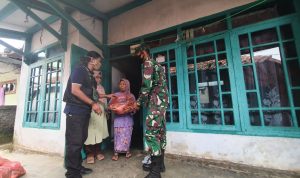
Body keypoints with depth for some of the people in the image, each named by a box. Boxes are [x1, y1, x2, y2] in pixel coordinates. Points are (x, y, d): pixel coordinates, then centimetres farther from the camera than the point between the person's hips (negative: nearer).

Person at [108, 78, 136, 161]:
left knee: (127, 135, 4)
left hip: (128, 118, 0)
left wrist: (131, 110, -17)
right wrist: (114, 109, -16)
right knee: (118, 135, -2)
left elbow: (134, 107, 3)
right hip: (118, 118, 0)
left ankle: (127, 150, 19)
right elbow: (110, 105, 4)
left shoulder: (131, 96, 6)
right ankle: (116, 152, 8)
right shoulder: (115, 95, 7)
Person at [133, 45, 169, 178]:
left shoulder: (148, 63, -3)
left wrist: (138, 102, -6)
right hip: (163, 100, 10)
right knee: (160, 131, 12)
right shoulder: (157, 64, 25)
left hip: (156, 101, -10)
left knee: (151, 133, -8)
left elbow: (147, 85, -15)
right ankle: (160, 164, 24)